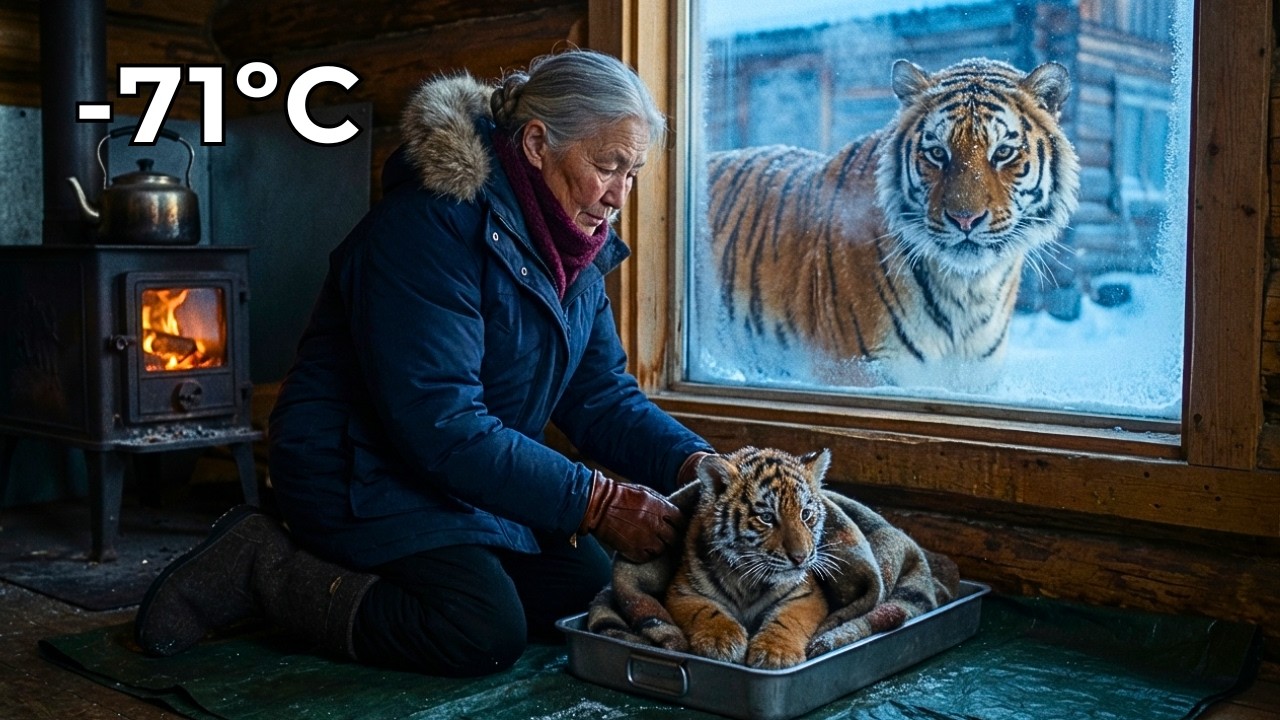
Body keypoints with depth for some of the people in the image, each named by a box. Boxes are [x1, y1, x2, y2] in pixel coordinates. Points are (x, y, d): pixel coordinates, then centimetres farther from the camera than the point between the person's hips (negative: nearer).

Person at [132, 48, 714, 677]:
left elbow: (603, 396, 2)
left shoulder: (573, 248, 2)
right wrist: (596, 502, -31)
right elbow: (440, 427, -32)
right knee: (487, 632, -24)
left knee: (586, 582, -2)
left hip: (467, 477, 10)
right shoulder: (433, 225, -27)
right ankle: (262, 567, -6)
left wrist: (691, 463, -17)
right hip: (363, 474, -9)